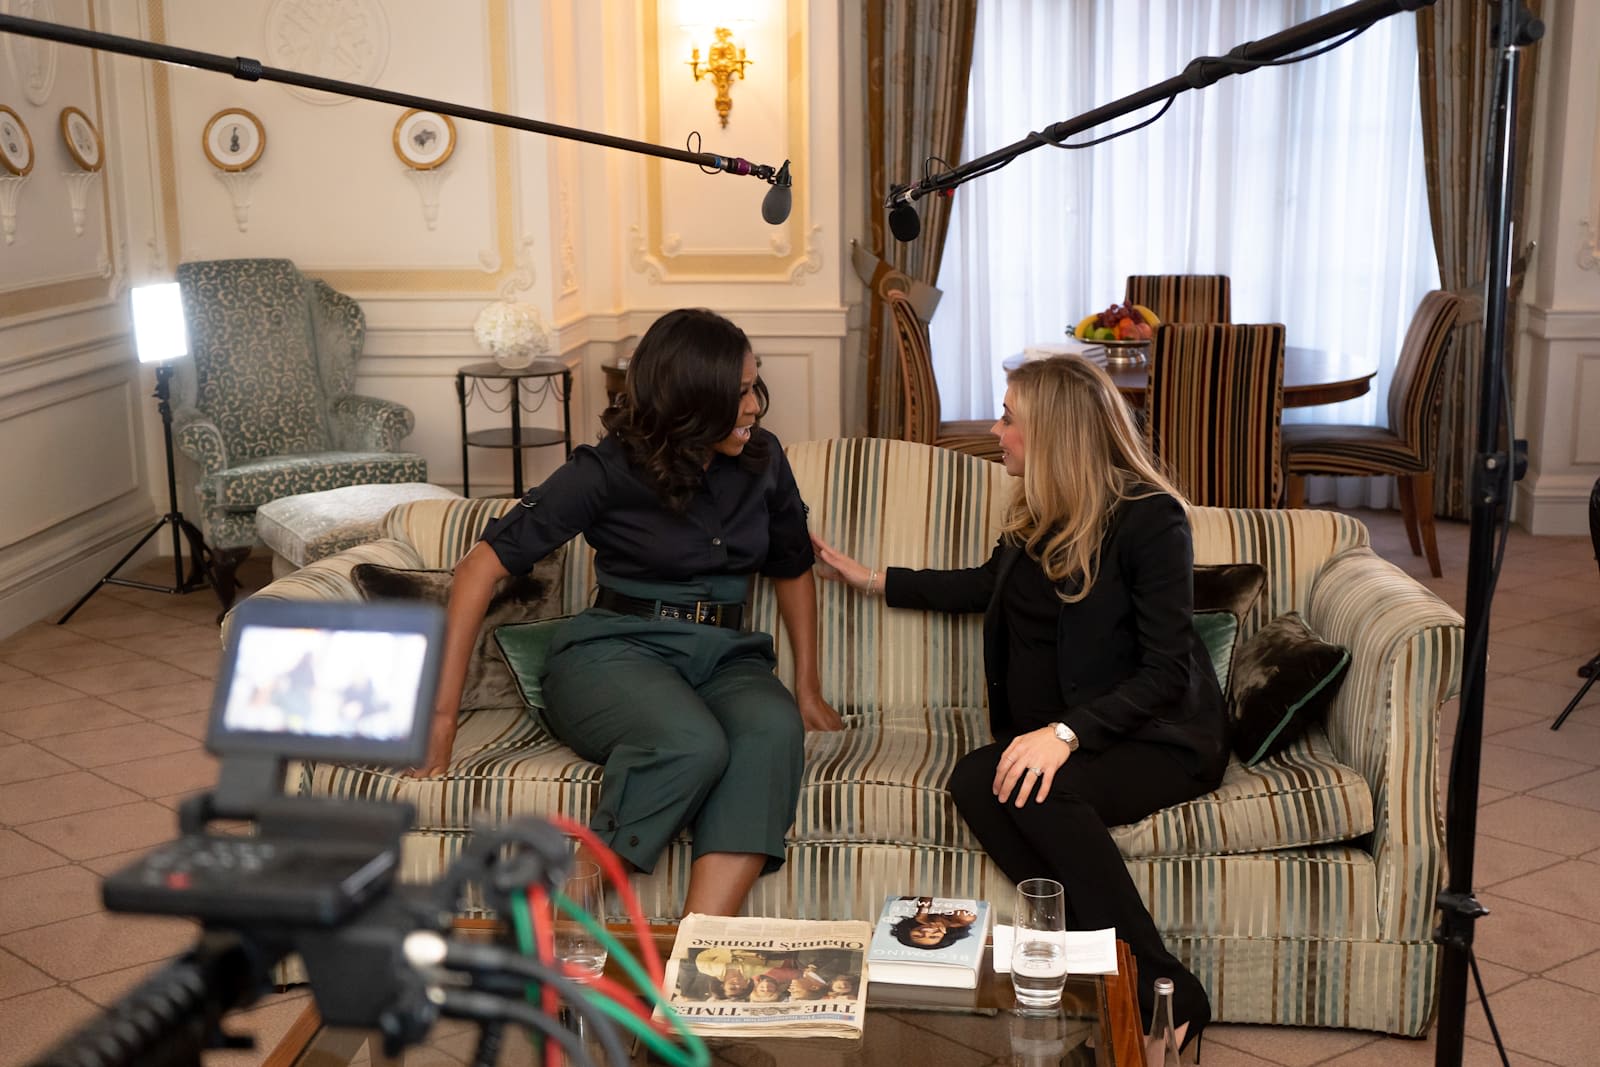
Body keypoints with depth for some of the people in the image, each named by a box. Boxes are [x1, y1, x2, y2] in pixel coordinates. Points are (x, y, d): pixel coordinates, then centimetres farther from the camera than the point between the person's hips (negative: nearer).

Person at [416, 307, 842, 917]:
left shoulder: (763, 462, 6)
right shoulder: (608, 471, -8)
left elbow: (793, 570, 24)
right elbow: (483, 566, -10)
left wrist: (808, 687, 19)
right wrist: (442, 712, -15)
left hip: (724, 656, 4)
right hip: (618, 649, -4)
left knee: (774, 728, -34)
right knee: (693, 745, -39)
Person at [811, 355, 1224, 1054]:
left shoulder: (1150, 517, -13)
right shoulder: (1040, 512, 9)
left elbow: (1166, 671, -18)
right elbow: (988, 586, 29)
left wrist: (1066, 733, -31)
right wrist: (872, 581, 31)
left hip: (1163, 739, -6)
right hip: (1057, 732, 7)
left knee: (1038, 793, -34)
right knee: (972, 780, -25)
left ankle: (1163, 992, -24)